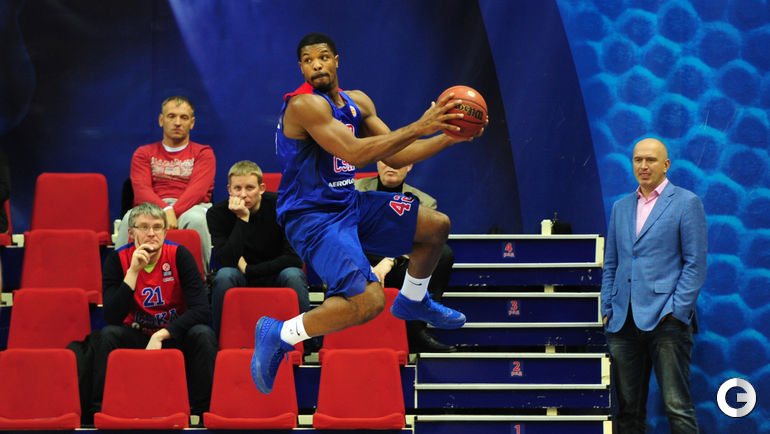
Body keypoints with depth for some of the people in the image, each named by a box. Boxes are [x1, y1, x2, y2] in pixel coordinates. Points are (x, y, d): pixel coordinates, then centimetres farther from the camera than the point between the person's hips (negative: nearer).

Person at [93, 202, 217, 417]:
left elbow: (202, 310, -19)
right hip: (136, 338, 1)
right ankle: (100, 409, -20)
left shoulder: (179, 255, -11)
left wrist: (161, 335, -28)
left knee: (203, 334, -30)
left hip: (174, 337, 0)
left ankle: (201, 413, -22)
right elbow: (112, 318, -20)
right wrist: (133, 272, -27)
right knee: (108, 335, -28)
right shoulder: (117, 260, -9)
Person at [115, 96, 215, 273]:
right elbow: (141, 189, 1)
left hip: (190, 207, -1)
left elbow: (197, 189, -3)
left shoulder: (203, 153, 16)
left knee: (196, 219, -39)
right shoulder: (144, 153, 20)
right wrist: (165, 210, -21)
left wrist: (173, 213, -23)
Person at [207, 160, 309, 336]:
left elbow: (295, 258, -17)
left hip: (276, 275, 0)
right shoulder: (217, 214, -10)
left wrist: (248, 270, -18)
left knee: (293, 275, -32)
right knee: (224, 276, -31)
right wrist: (242, 219, -28)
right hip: (241, 280, 1)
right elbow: (228, 261, -22)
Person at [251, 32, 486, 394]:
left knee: (436, 225, 14)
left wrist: (449, 136, 4)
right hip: (312, 217, -9)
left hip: (348, 204, 9)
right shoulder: (304, 105, -20)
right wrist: (418, 127, -27)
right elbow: (355, 152, -29)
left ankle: (412, 302, 38)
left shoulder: (357, 102, 9)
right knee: (368, 301, -26)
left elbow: (395, 157, 13)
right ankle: (277, 335, -10)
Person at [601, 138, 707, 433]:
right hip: (624, 321, 5)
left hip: (665, 319, -5)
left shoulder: (686, 203, 2)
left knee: (677, 406, -9)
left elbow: (695, 263, -3)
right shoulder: (621, 207, 18)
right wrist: (607, 310, 10)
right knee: (628, 407, 7)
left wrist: (676, 310, -11)